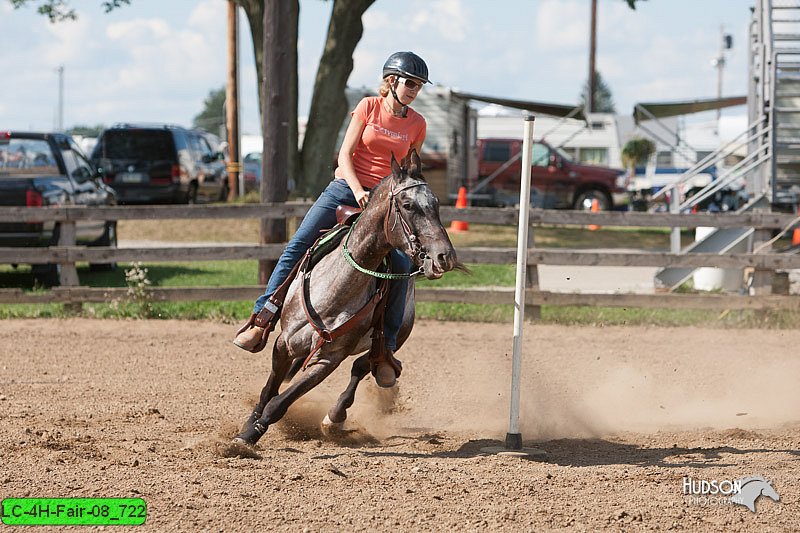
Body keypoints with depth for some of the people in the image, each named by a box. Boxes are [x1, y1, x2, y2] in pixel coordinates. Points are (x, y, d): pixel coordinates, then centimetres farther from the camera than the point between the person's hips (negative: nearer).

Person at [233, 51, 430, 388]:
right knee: (298, 247, -13)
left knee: (401, 266, -18)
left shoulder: (417, 125, 7)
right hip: (345, 187, -1)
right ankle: (263, 317, -5)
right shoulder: (369, 107, 0)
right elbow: (345, 155, -5)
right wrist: (358, 190, -20)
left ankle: (386, 347, -9)